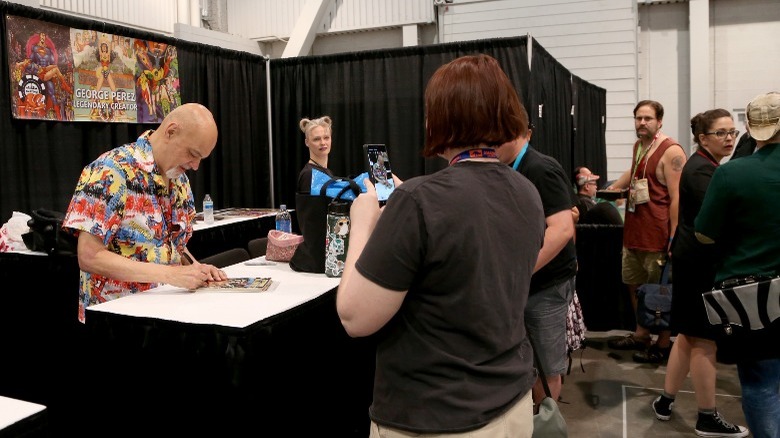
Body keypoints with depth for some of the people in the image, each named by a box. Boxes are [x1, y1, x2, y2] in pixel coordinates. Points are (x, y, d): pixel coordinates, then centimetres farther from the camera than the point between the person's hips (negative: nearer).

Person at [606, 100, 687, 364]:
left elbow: (676, 198, -17)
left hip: (658, 234, -8)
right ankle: (641, 335, 33)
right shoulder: (638, 146, 12)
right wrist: (614, 187, 26)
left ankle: (663, 345, 16)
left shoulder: (671, 151, -13)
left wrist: (674, 238, -21)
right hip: (634, 230, 8)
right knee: (634, 285, 17)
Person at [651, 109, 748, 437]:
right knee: (704, 339, 0)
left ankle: (665, 401, 27)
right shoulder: (701, 171, -16)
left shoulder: (706, 166, 16)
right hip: (701, 262, -10)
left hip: (697, 260, 10)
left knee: (689, 335, 17)